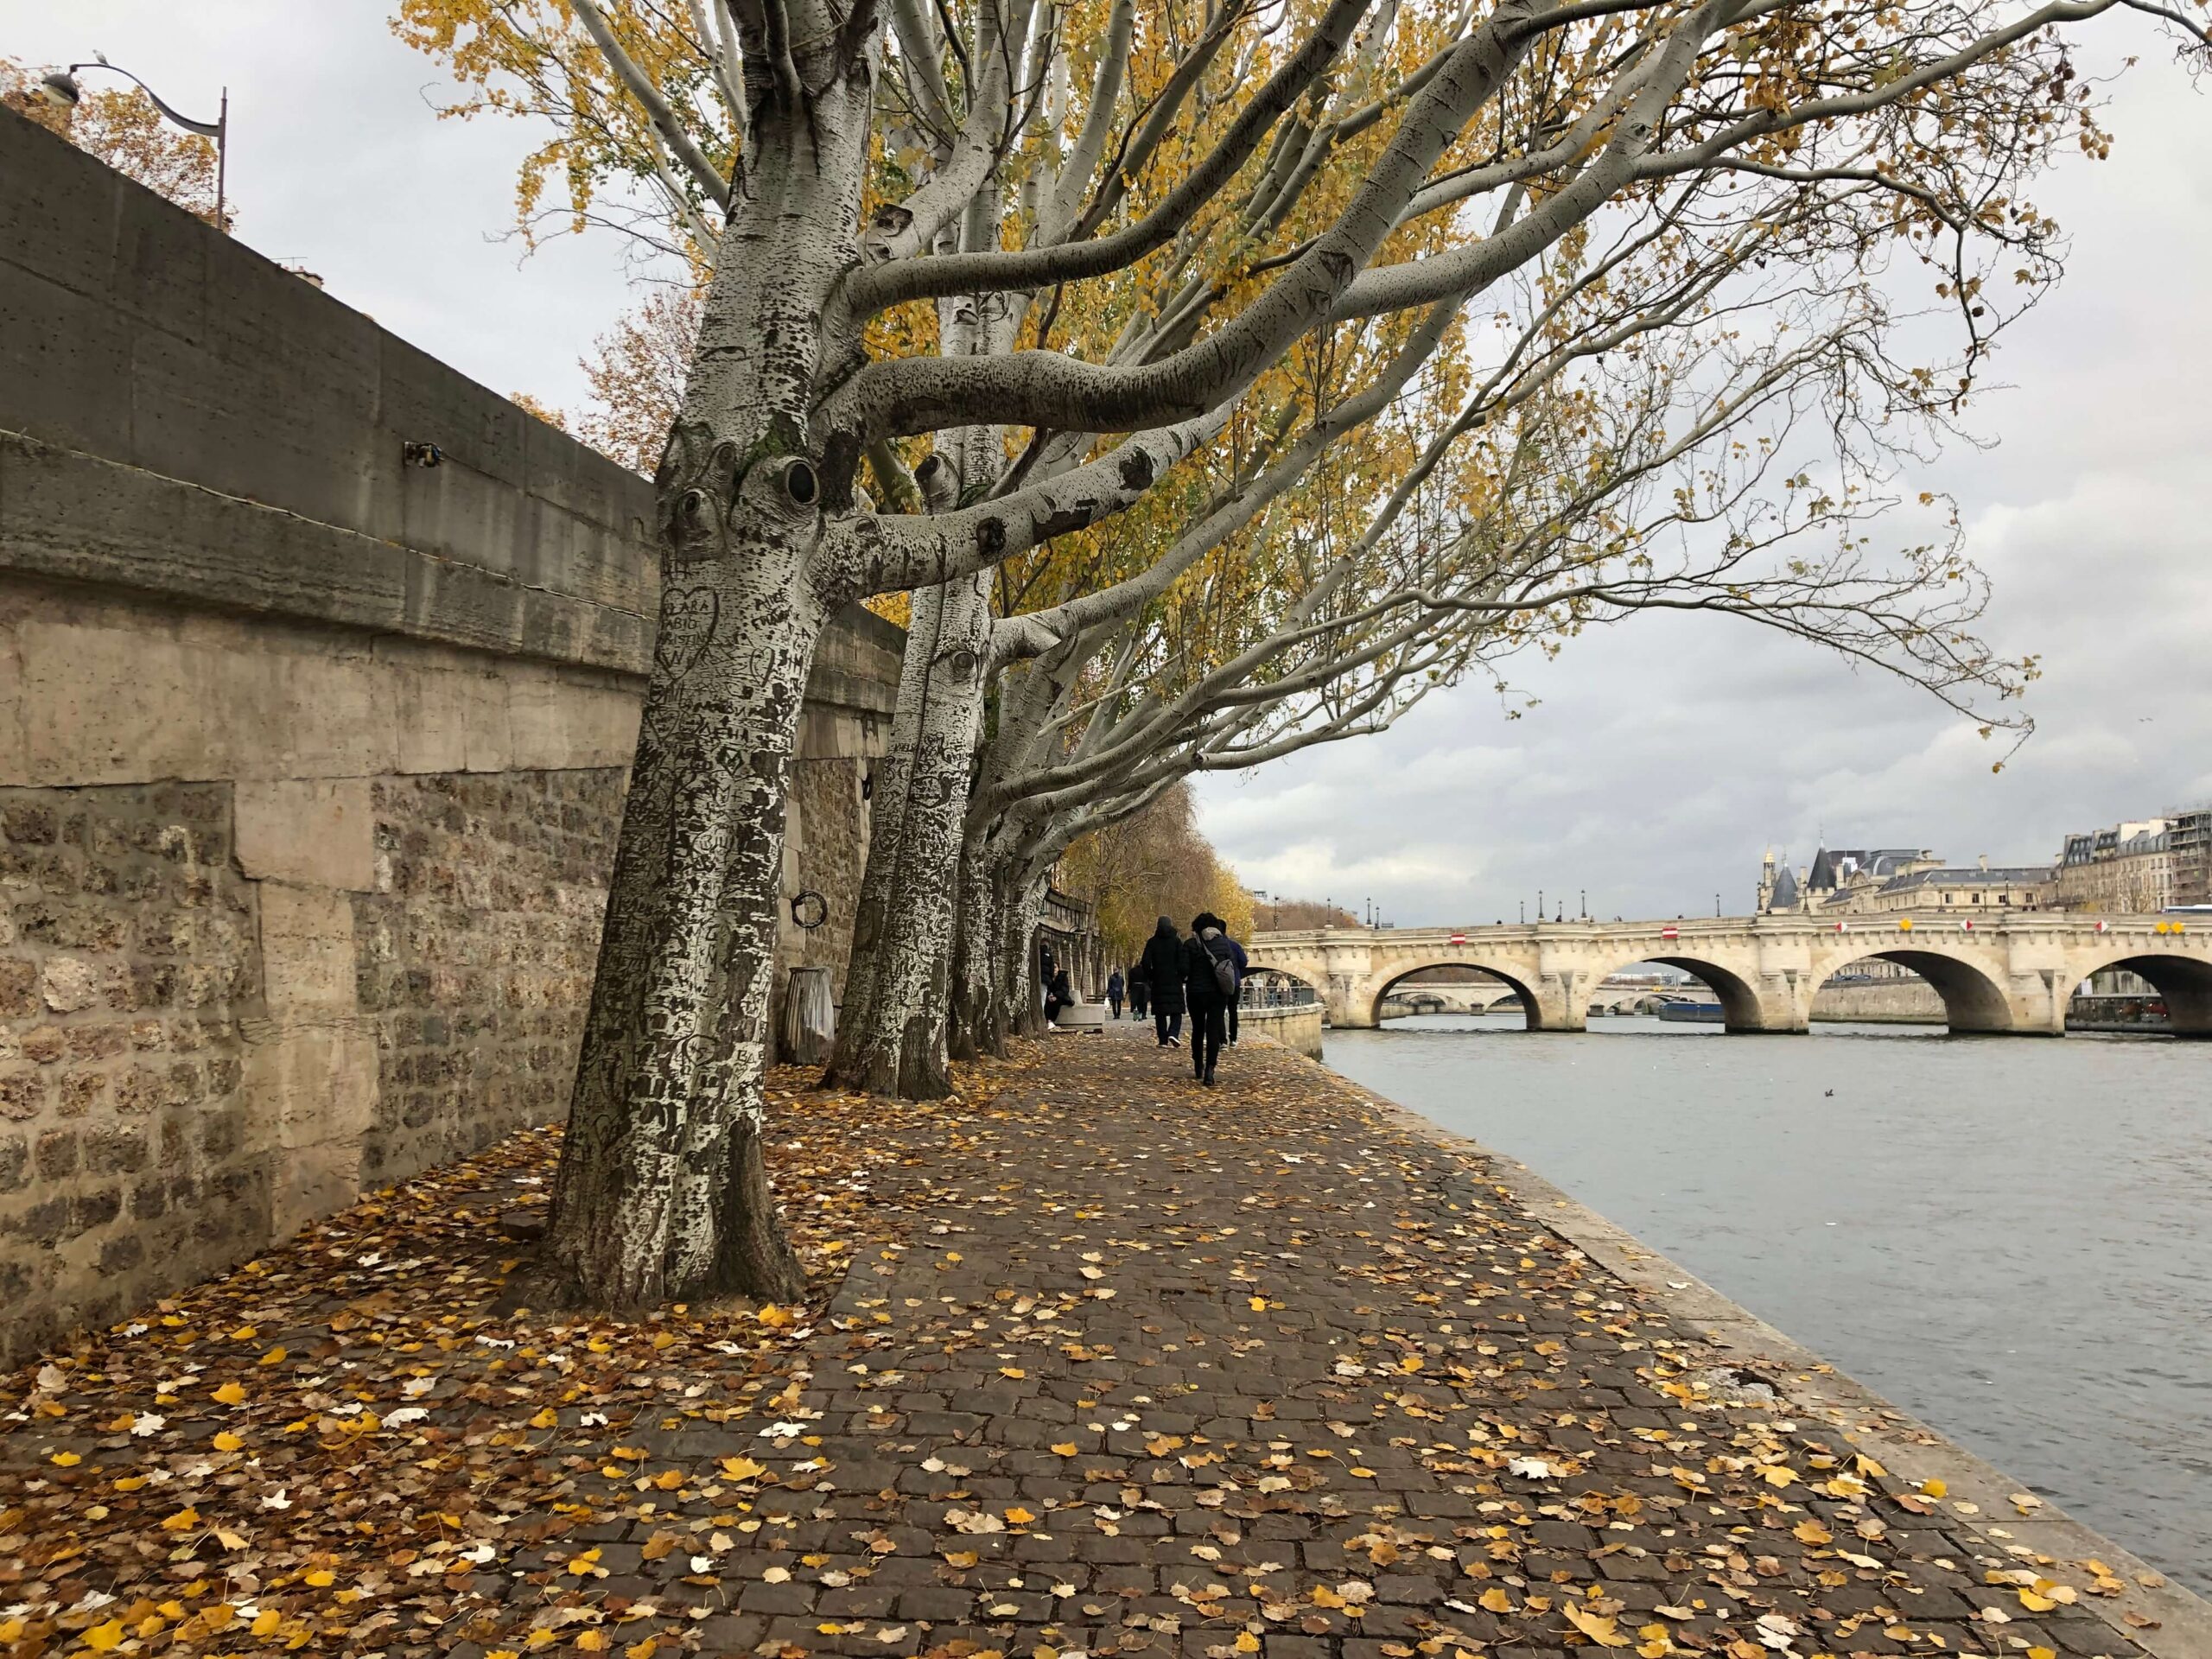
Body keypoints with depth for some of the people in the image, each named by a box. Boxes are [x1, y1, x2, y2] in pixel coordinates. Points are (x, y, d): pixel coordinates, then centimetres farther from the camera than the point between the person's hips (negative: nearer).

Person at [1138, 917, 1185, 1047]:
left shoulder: (1152, 942, 3)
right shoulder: (1176, 941, 0)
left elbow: (1145, 963, -2)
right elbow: (1182, 961, -6)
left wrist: (1149, 978, 9)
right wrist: (1182, 976, 5)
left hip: (1158, 982, 1)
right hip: (1174, 981, -1)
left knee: (1160, 1012, 6)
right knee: (1176, 1011, 3)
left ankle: (1163, 1040, 2)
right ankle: (1173, 1033, -19)